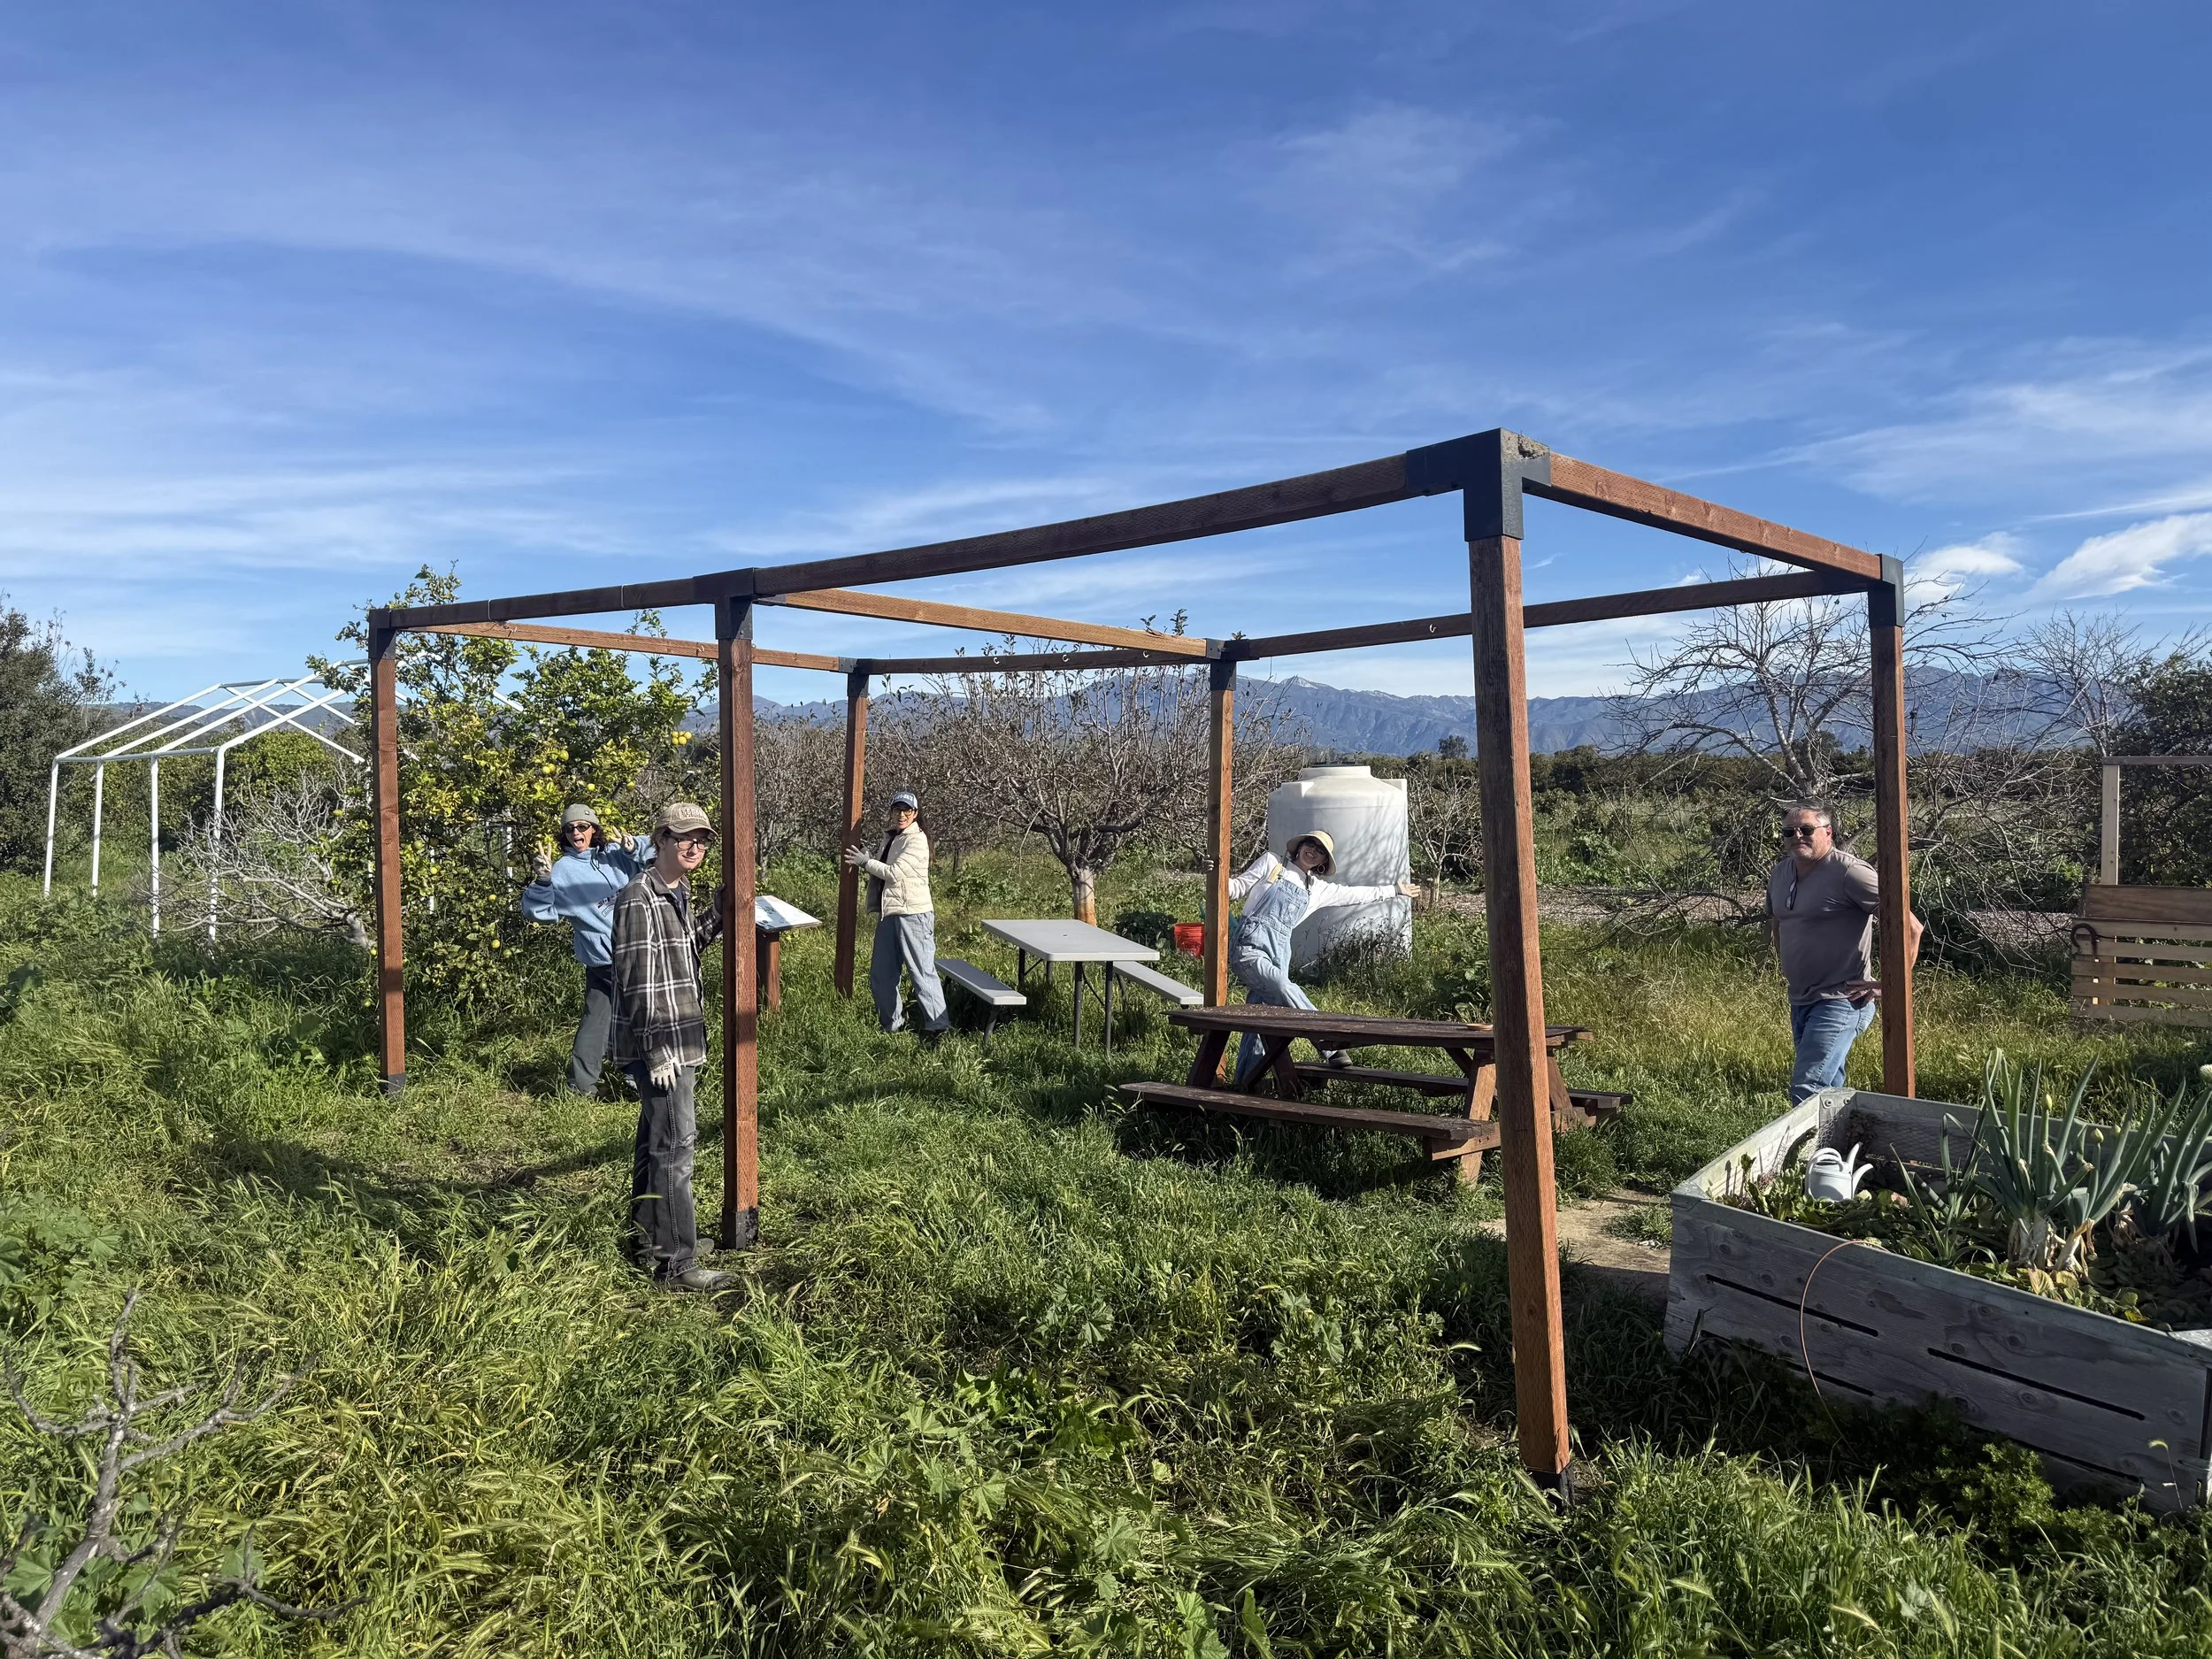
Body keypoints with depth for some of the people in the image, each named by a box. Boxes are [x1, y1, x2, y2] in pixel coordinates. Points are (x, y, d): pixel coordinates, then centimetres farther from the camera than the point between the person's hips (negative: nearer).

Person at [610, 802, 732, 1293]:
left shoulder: (677, 893, 12)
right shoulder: (639, 898, -17)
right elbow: (639, 981, -21)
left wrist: (719, 911, 12)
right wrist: (659, 1049, -22)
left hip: (677, 1040, 10)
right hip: (659, 1044, -10)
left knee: (656, 1140, 18)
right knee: (676, 1146, -7)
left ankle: (647, 1240, 31)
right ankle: (677, 1263, 0)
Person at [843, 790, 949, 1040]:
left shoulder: (917, 840, -10)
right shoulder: (890, 838, 16)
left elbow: (894, 872, -17)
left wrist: (864, 861, -5)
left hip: (913, 915, -9)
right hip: (888, 914, 9)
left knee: (922, 972, -7)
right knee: (881, 975, 12)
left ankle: (936, 1027, -1)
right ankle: (892, 1024, 25)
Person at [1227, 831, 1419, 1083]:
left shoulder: (1319, 888, 20)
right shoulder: (1270, 863, 9)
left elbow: (1356, 895, 30)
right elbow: (1240, 888, 6)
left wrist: (1394, 890, 37)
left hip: (1279, 950, 6)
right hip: (1249, 944, -6)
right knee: (1284, 989, -27)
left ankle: (1246, 1079, 3)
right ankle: (1330, 1047, -28)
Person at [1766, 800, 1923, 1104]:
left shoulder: (1848, 872, -16)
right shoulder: (1779, 874, 9)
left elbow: (1909, 925, -18)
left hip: (1839, 1002, -8)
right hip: (1800, 1000, 8)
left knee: (1806, 1092, -17)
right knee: (1828, 1089, 18)